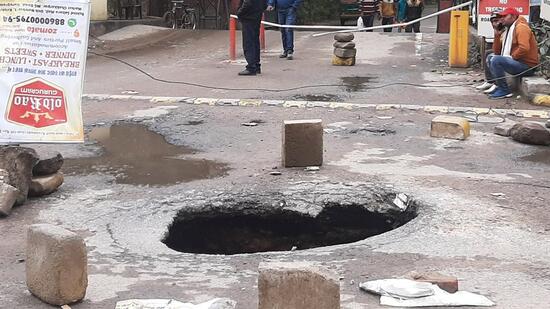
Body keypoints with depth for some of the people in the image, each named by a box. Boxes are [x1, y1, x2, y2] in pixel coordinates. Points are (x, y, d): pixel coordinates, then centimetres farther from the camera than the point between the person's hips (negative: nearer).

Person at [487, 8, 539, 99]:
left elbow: (524, 48, -27)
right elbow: (497, 52, 15)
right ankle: (498, 86, 6)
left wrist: (512, 57, -16)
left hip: (527, 66, -10)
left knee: (496, 60, -25)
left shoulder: (521, 27, -11)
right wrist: (497, 36, 5)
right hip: (517, 63, 10)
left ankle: (504, 91, -20)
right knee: (490, 58, 15)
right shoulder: (507, 31, 18)